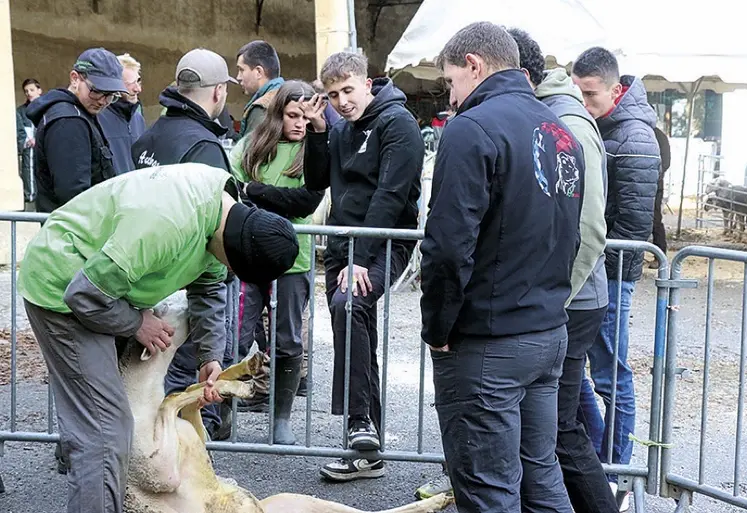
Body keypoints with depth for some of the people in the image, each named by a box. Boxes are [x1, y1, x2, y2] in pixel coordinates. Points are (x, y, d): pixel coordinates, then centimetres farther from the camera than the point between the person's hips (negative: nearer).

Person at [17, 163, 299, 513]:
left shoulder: (226, 202, -6)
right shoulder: (168, 223, -36)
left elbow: (208, 285, 9)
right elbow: (85, 294, -30)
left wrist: (211, 356, 2)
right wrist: (136, 323, -14)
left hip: (103, 283, 9)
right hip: (61, 289, -9)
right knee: (104, 431, -13)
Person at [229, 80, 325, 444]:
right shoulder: (251, 144, 6)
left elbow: (308, 199, -12)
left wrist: (254, 191, -10)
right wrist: (279, 204, -16)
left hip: (293, 259, 0)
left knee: (289, 342, 10)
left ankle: (282, 418, 23)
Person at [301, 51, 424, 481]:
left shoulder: (397, 122, -9)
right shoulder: (341, 128, 16)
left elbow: (391, 195, -18)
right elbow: (316, 183, 16)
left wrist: (361, 257, -23)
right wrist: (318, 131, 3)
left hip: (384, 245, -8)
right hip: (343, 245, 8)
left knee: (347, 304, -34)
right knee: (357, 339, 8)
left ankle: (360, 420, -30)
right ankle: (369, 452, 15)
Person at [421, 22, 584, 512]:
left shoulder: (473, 128, -15)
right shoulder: (562, 132, 12)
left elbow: (449, 246, -20)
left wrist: (437, 331, -9)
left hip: (487, 346, -8)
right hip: (551, 333, 8)